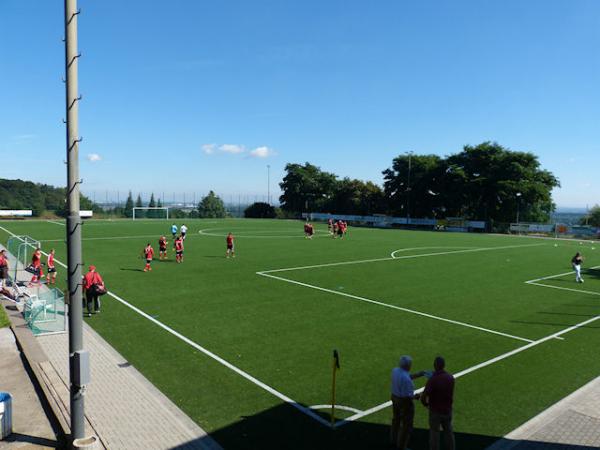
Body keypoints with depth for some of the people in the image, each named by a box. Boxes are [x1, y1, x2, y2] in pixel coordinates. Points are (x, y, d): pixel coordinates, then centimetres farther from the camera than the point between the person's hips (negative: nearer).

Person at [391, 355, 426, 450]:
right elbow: (407, 396, -27)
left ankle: (393, 440, 44)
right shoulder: (406, 379, -32)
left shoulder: (395, 370, -6)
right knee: (407, 425, 11)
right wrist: (415, 396, -8)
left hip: (395, 398, 9)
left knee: (396, 419, 27)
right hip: (405, 402, -8)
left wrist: (418, 374, 1)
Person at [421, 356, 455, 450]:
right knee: (448, 432, 23)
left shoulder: (432, 380, -28)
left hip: (435, 411, -4)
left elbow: (423, 397, -26)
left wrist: (425, 404, -2)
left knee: (434, 434, 13)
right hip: (447, 410, 4)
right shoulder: (451, 378, -11)